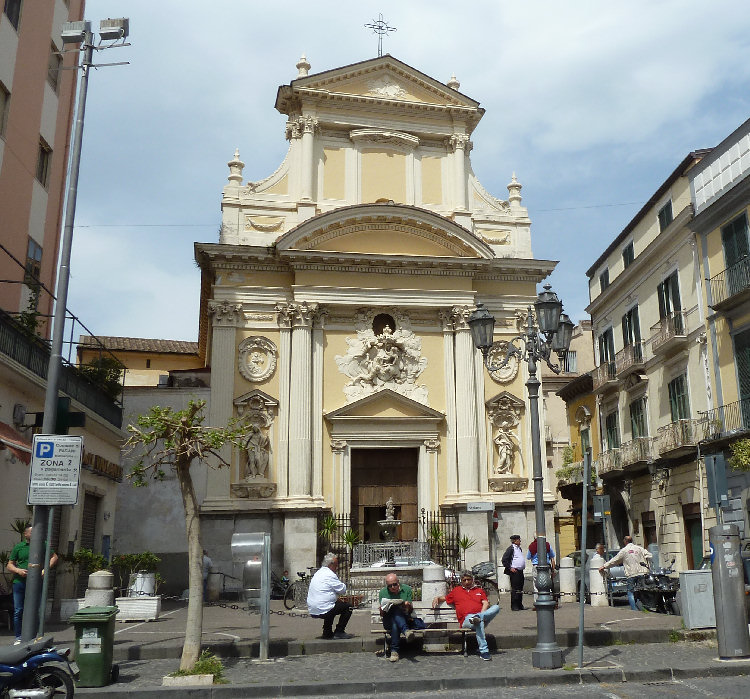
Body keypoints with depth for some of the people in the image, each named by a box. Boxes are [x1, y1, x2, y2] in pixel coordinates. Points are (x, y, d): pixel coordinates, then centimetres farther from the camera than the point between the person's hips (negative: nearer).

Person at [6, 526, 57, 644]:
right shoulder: (18, 547, 9)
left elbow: (54, 557, 11)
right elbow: (9, 565, 11)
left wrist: (45, 569, -4)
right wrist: (18, 570, -9)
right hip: (19, 582, 1)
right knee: (18, 611, 1)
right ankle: (18, 638, 10)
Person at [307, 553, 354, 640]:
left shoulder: (318, 573, 17)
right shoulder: (330, 575, -13)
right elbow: (342, 589, -8)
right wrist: (343, 585, 11)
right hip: (323, 610, -9)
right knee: (348, 607, 1)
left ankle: (327, 633, 30)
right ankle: (339, 632, 3)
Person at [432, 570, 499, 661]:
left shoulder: (479, 590, 28)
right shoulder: (456, 591, 28)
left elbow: (486, 603, 13)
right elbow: (444, 598, 39)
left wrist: (481, 614, -8)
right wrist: (437, 598, 15)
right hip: (466, 620, -2)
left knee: (496, 607, -27)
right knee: (479, 622, -40)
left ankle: (478, 617, -46)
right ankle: (484, 651, -46)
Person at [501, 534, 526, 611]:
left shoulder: (519, 548, 16)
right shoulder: (511, 548, -10)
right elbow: (504, 559, -14)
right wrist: (510, 568, -17)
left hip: (520, 571, 9)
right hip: (514, 571, -9)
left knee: (520, 589, 12)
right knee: (515, 589, -7)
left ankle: (520, 605, 21)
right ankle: (514, 606, -3)